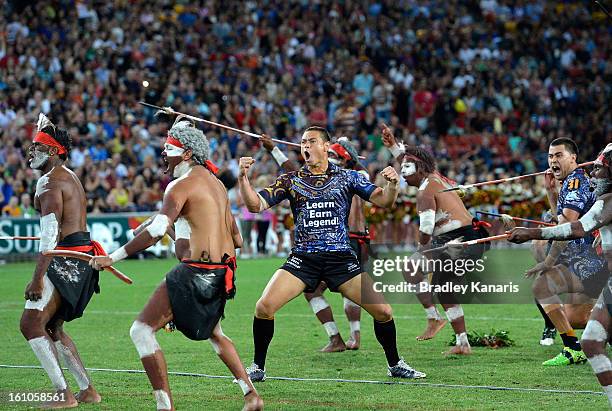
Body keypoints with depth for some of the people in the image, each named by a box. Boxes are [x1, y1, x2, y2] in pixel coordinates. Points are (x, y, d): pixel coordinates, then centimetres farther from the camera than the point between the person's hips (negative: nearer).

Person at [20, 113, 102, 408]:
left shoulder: (49, 181, -12)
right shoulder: (70, 176, 18)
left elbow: (50, 232, -21)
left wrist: (38, 277, -25)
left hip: (66, 259, -10)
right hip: (84, 256, 10)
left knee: (31, 323, -12)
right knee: (51, 327, 18)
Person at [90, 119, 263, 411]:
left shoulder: (182, 185, -10)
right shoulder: (216, 182, 17)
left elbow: (156, 230, -24)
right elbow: (236, 239, 21)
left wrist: (113, 257, -22)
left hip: (196, 272, -9)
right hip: (222, 273, 9)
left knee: (142, 331, -7)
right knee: (212, 332, 32)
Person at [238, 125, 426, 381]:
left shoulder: (348, 177, 7)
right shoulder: (290, 180, 8)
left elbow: (383, 201, 1)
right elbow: (255, 205, 2)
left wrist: (392, 184, -20)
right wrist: (243, 178, -15)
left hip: (341, 258, 0)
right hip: (303, 259, 0)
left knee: (383, 312, -8)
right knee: (264, 307, -18)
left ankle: (395, 365, 15)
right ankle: (257, 368, -1)